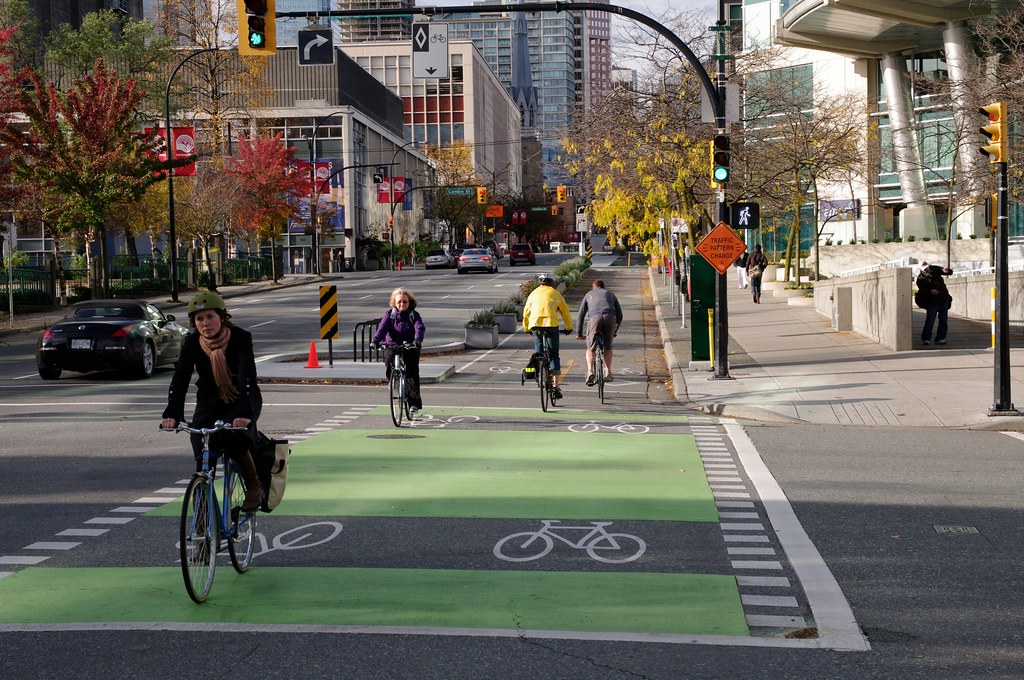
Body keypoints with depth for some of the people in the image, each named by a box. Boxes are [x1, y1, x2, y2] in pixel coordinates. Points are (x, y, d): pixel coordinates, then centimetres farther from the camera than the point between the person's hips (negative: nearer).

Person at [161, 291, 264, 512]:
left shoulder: (240, 338, -21)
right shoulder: (192, 343, -12)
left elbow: (247, 377, -33)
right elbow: (180, 379, -22)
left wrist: (244, 413, -47)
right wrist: (172, 414, -38)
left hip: (241, 404, -3)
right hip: (209, 404, 3)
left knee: (233, 439, -31)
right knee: (203, 463, -10)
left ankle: (254, 487, -8)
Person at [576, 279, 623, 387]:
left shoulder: (589, 294, 32)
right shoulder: (610, 294, 35)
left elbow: (580, 315, 27)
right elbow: (619, 315, 31)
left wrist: (579, 333, 33)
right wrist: (615, 331, 41)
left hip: (594, 317, -1)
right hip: (610, 317, 1)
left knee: (590, 348, 7)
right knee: (608, 347, 21)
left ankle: (590, 371, -13)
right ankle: (608, 373, 17)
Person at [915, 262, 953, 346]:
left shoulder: (935, 269, 0)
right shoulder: (920, 279, -9)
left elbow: (950, 272, 1)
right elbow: (922, 290, -14)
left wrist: (946, 271, -23)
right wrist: (930, 291, -33)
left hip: (944, 300, 4)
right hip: (932, 302, -4)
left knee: (943, 320, 4)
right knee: (929, 321, -8)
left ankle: (940, 339, 9)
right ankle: (926, 339, 1)